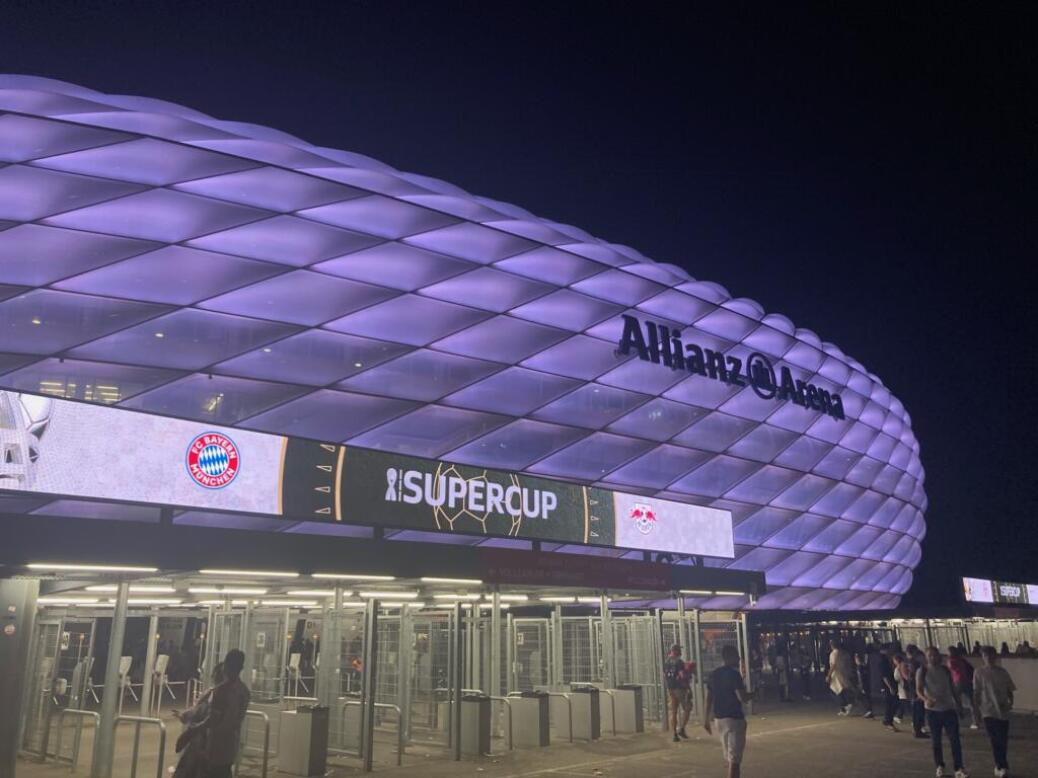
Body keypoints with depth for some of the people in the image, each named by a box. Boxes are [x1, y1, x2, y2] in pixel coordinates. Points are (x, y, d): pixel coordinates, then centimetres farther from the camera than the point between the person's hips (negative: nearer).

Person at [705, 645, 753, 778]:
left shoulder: (714, 674, 9)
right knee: (735, 759, -2)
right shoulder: (734, 674, -15)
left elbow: (709, 698, 10)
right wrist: (752, 694, 2)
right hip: (734, 718, -7)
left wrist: (706, 719, 15)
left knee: (729, 757, 20)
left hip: (719, 718, 8)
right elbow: (742, 698, -19)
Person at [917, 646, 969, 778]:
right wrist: (926, 699, -33)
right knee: (935, 740, 7)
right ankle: (940, 766, 22)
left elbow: (952, 688, 14)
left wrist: (958, 705, 14)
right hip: (932, 710, -2)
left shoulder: (945, 670, 5)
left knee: (955, 739, -5)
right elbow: (919, 690, -13)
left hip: (949, 708, 2)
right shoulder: (922, 671, -6)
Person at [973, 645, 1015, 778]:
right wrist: (977, 709, -3)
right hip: (988, 711, -3)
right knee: (996, 740, -7)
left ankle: (1000, 766, 23)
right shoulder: (979, 673, -3)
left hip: (1003, 711, 3)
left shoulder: (1003, 672, 4)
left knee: (1003, 740, 8)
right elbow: (976, 693, 1)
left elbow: (1009, 690, 9)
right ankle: (1002, 767, -1)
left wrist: (1010, 702, -8)